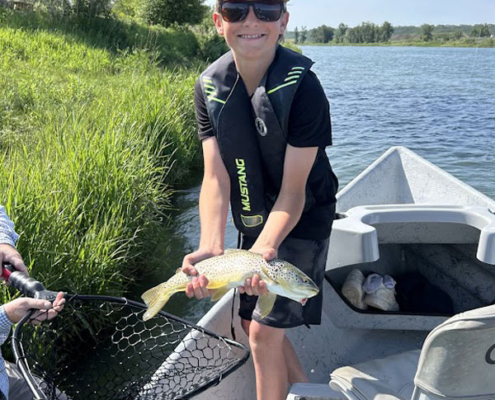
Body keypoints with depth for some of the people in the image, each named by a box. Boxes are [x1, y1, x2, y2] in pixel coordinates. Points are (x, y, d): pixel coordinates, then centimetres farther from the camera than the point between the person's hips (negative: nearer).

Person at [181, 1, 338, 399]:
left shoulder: (302, 86, -25)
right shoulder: (209, 87, -11)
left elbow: (293, 188, -25)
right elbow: (215, 176, -18)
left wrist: (265, 247, -42)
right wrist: (210, 247, -34)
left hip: (301, 219, -6)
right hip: (252, 220, 6)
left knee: (265, 330, -7)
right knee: (251, 322, 18)